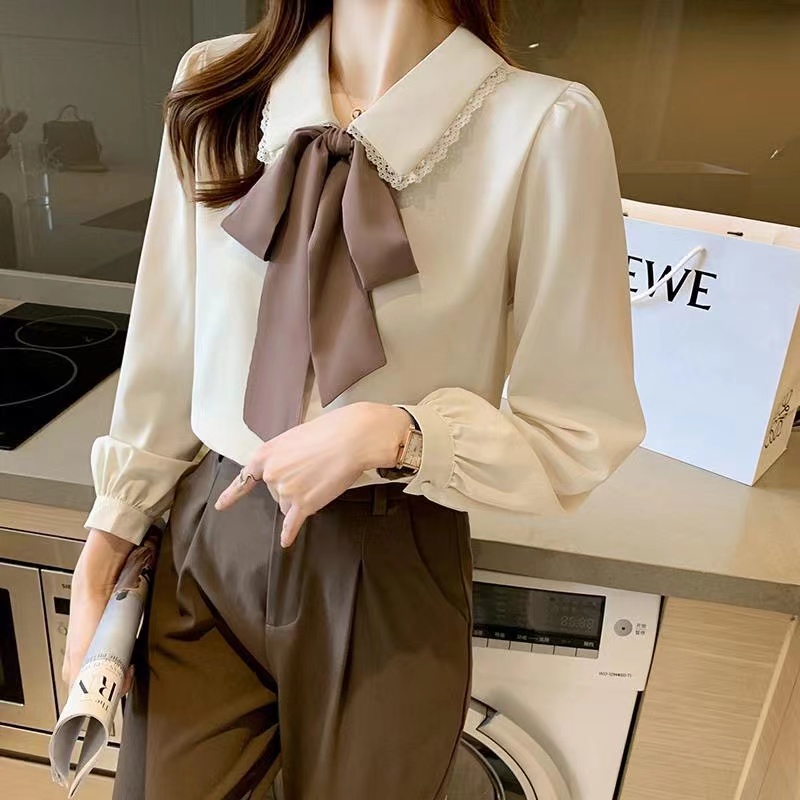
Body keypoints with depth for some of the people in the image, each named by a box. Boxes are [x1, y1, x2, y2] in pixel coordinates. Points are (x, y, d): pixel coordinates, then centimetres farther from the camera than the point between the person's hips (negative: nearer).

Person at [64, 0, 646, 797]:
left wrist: (392, 435, -23)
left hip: (390, 575, -2)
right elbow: (165, 353, 4)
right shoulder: (216, 88, -3)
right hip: (208, 546, 3)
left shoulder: (543, 126, -16)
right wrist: (104, 550, 7)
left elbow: (579, 436, -9)